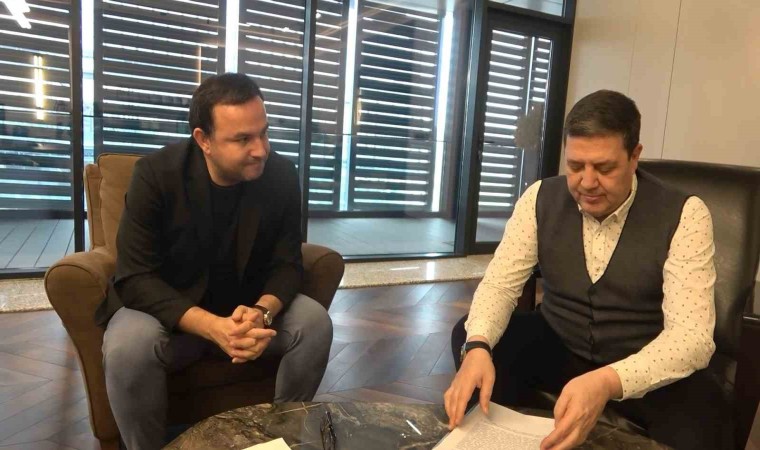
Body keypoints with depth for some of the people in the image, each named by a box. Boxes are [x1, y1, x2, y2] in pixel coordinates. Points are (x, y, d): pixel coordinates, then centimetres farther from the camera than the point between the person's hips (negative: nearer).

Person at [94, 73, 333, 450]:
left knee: (315, 323, -21)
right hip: (169, 311, -2)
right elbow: (135, 278, -22)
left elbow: (287, 264, -9)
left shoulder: (281, 176, -12)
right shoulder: (156, 175, -19)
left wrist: (262, 312, -32)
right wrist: (212, 327, -38)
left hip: (248, 308, 3)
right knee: (127, 345, -32)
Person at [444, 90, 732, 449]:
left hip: (647, 370, -2)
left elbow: (692, 335, -25)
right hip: (558, 348, 3)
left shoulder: (683, 215, -18)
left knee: (699, 419, -33)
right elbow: (500, 282, -9)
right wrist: (477, 347, -32)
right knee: (469, 340, -20)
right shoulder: (541, 199, -9)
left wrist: (608, 381, -45)